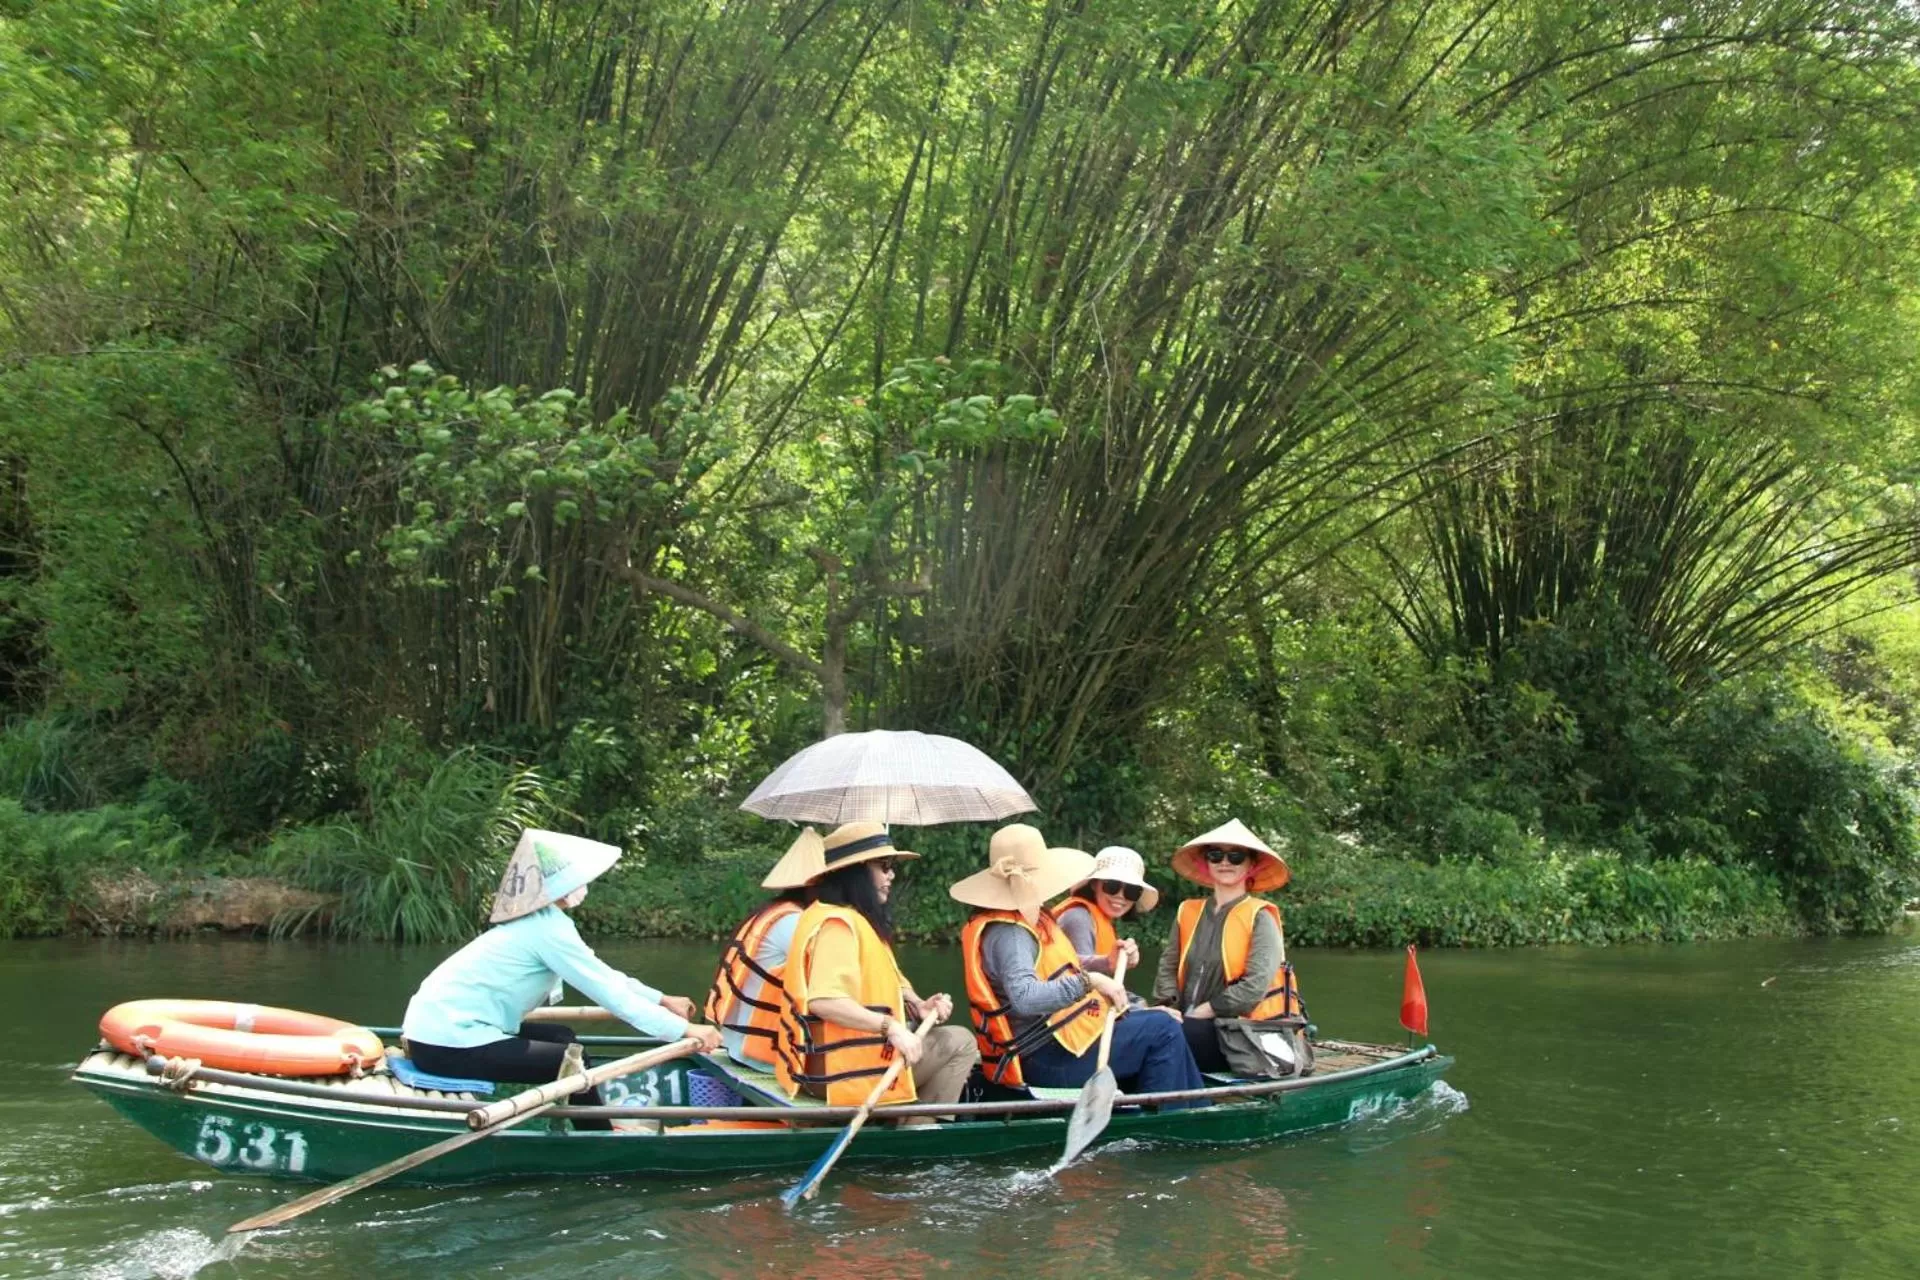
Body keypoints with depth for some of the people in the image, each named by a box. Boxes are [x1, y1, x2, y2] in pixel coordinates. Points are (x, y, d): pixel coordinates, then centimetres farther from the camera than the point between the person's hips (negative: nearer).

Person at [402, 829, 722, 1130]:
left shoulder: (537, 921, 14)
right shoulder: (549, 929, -15)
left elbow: (602, 976, 21)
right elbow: (609, 991, -16)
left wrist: (662, 1000, 23)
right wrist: (684, 1030, -14)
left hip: (438, 1024, 10)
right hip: (448, 1044, -10)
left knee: (561, 1037, 17)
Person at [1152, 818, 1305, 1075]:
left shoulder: (1260, 917, -3)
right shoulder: (1188, 912, 15)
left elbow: (1255, 986, -13)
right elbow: (1168, 967, 13)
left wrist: (1198, 1014, -12)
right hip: (1194, 1027, 5)